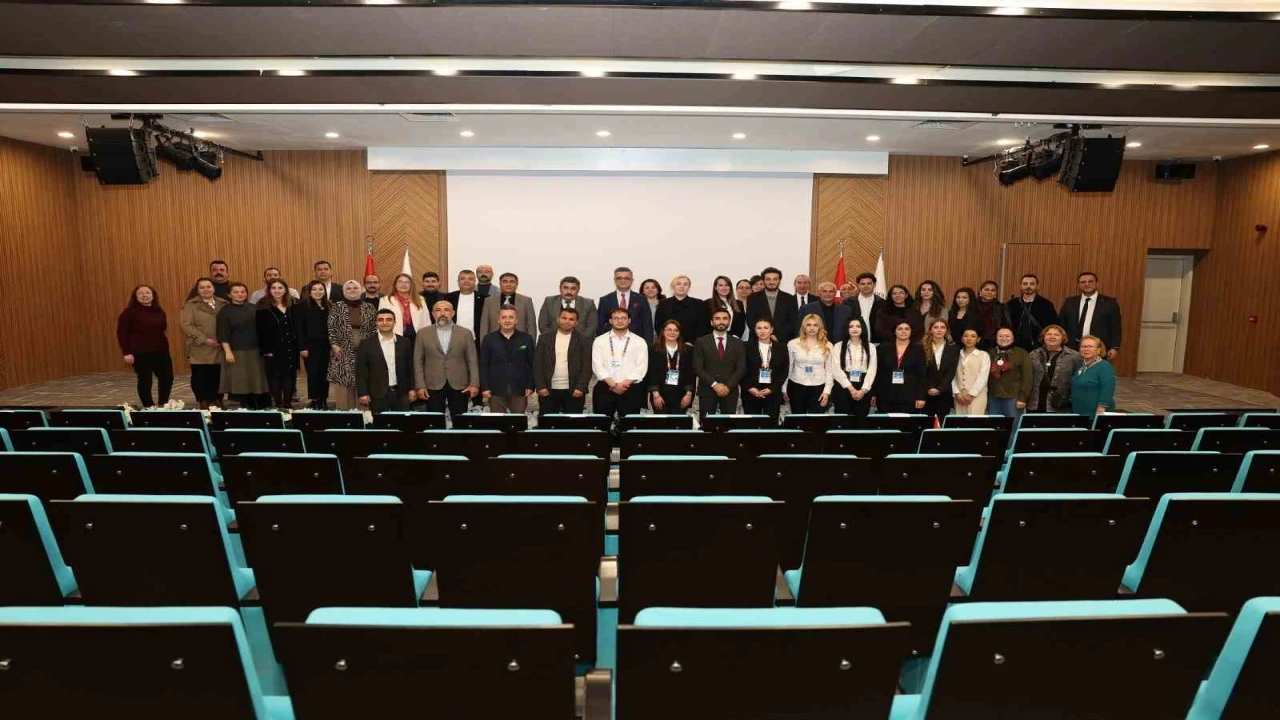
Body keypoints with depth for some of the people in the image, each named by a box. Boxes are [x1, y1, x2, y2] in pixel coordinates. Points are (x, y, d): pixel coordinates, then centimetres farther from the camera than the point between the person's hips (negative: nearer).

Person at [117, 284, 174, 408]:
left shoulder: (159, 312, 9)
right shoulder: (130, 312, -6)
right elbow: (121, 333, -7)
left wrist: (165, 346, 10)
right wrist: (127, 352, -11)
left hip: (161, 351, 5)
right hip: (140, 353, -5)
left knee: (167, 378, 4)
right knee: (144, 380, 4)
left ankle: (163, 404, 21)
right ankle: (149, 407, 17)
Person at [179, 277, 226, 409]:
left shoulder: (223, 304, 11)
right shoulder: (191, 305, -1)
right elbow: (186, 325, -10)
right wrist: (204, 339, -17)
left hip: (220, 349, 3)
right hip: (200, 350, -3)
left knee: (218, 377, 8)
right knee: (200, 377, 2)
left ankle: (217, 401, 20)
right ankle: (203, 403, 13)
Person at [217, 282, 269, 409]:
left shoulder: (254, 309, 8)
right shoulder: (225, 311, -2)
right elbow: (223, 334, -6)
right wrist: (228, 351, -14)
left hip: (255, 350, 3)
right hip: (236, 351, -3)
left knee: (257, 379, 4)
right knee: (241, 381, 1)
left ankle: (261, 407, 11)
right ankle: (246, 407, 8)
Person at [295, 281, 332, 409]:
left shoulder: (329, 307, 11)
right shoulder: (302, 306, -1)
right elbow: (299, 329, -5)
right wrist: (302, 347, -12)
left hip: (327, 346, 4)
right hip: (311, 346, -4)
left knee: (325, 375, 7)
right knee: (313, 374, -3)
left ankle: (323, 402, 17)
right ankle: (313, 403, 5)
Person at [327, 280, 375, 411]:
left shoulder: (369, 308, 7)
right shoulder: (337, 307, 4)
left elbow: (375, 329, 8)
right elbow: (331, 328, 1)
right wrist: (334, 345, -9)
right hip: (343, 352, -1)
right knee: (342, 382, -4)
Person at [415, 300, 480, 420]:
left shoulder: (465, 333, 5)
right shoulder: (423, 333, 6)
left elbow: (472, 360, 3)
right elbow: (418, 361, 5)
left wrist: (474, 384, -6)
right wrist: (420, 385, -3)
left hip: (459, 386, 0)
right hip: (433, 386, 0)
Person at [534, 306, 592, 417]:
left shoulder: (584, 340, 3)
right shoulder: (545, 338, 7)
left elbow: (587, 366, -1)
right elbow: (538, 364, 4)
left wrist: (581, 388, -11)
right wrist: (540, 386, -5)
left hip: (574, 391, -1)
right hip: (548, 390, 1)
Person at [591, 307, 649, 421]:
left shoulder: (640, 342, 6)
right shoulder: (599, 341, 6)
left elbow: (641, 368, -2)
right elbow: (597, 366, -2)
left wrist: (625, 384, -13)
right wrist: (613, 384, -13)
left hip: (631, 389, 0)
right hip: (605, 388, 0)